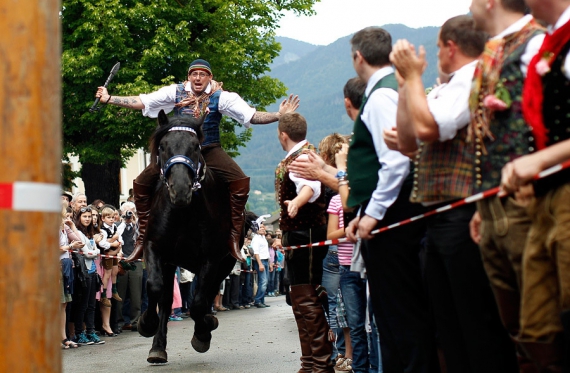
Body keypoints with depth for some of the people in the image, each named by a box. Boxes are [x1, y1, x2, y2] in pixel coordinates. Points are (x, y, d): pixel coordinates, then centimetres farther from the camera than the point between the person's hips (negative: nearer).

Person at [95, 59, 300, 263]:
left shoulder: (221, 97, -8)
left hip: (210, 150, -1)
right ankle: (143, 239, 5)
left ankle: (234, 239, -14)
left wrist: (278, 115, -27)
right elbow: (141, 102, -4)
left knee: (241, 182, -25)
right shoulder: (176, 92, -4)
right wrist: (109, 99, -9)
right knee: (141, 184, -10)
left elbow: (252, 116, -13)